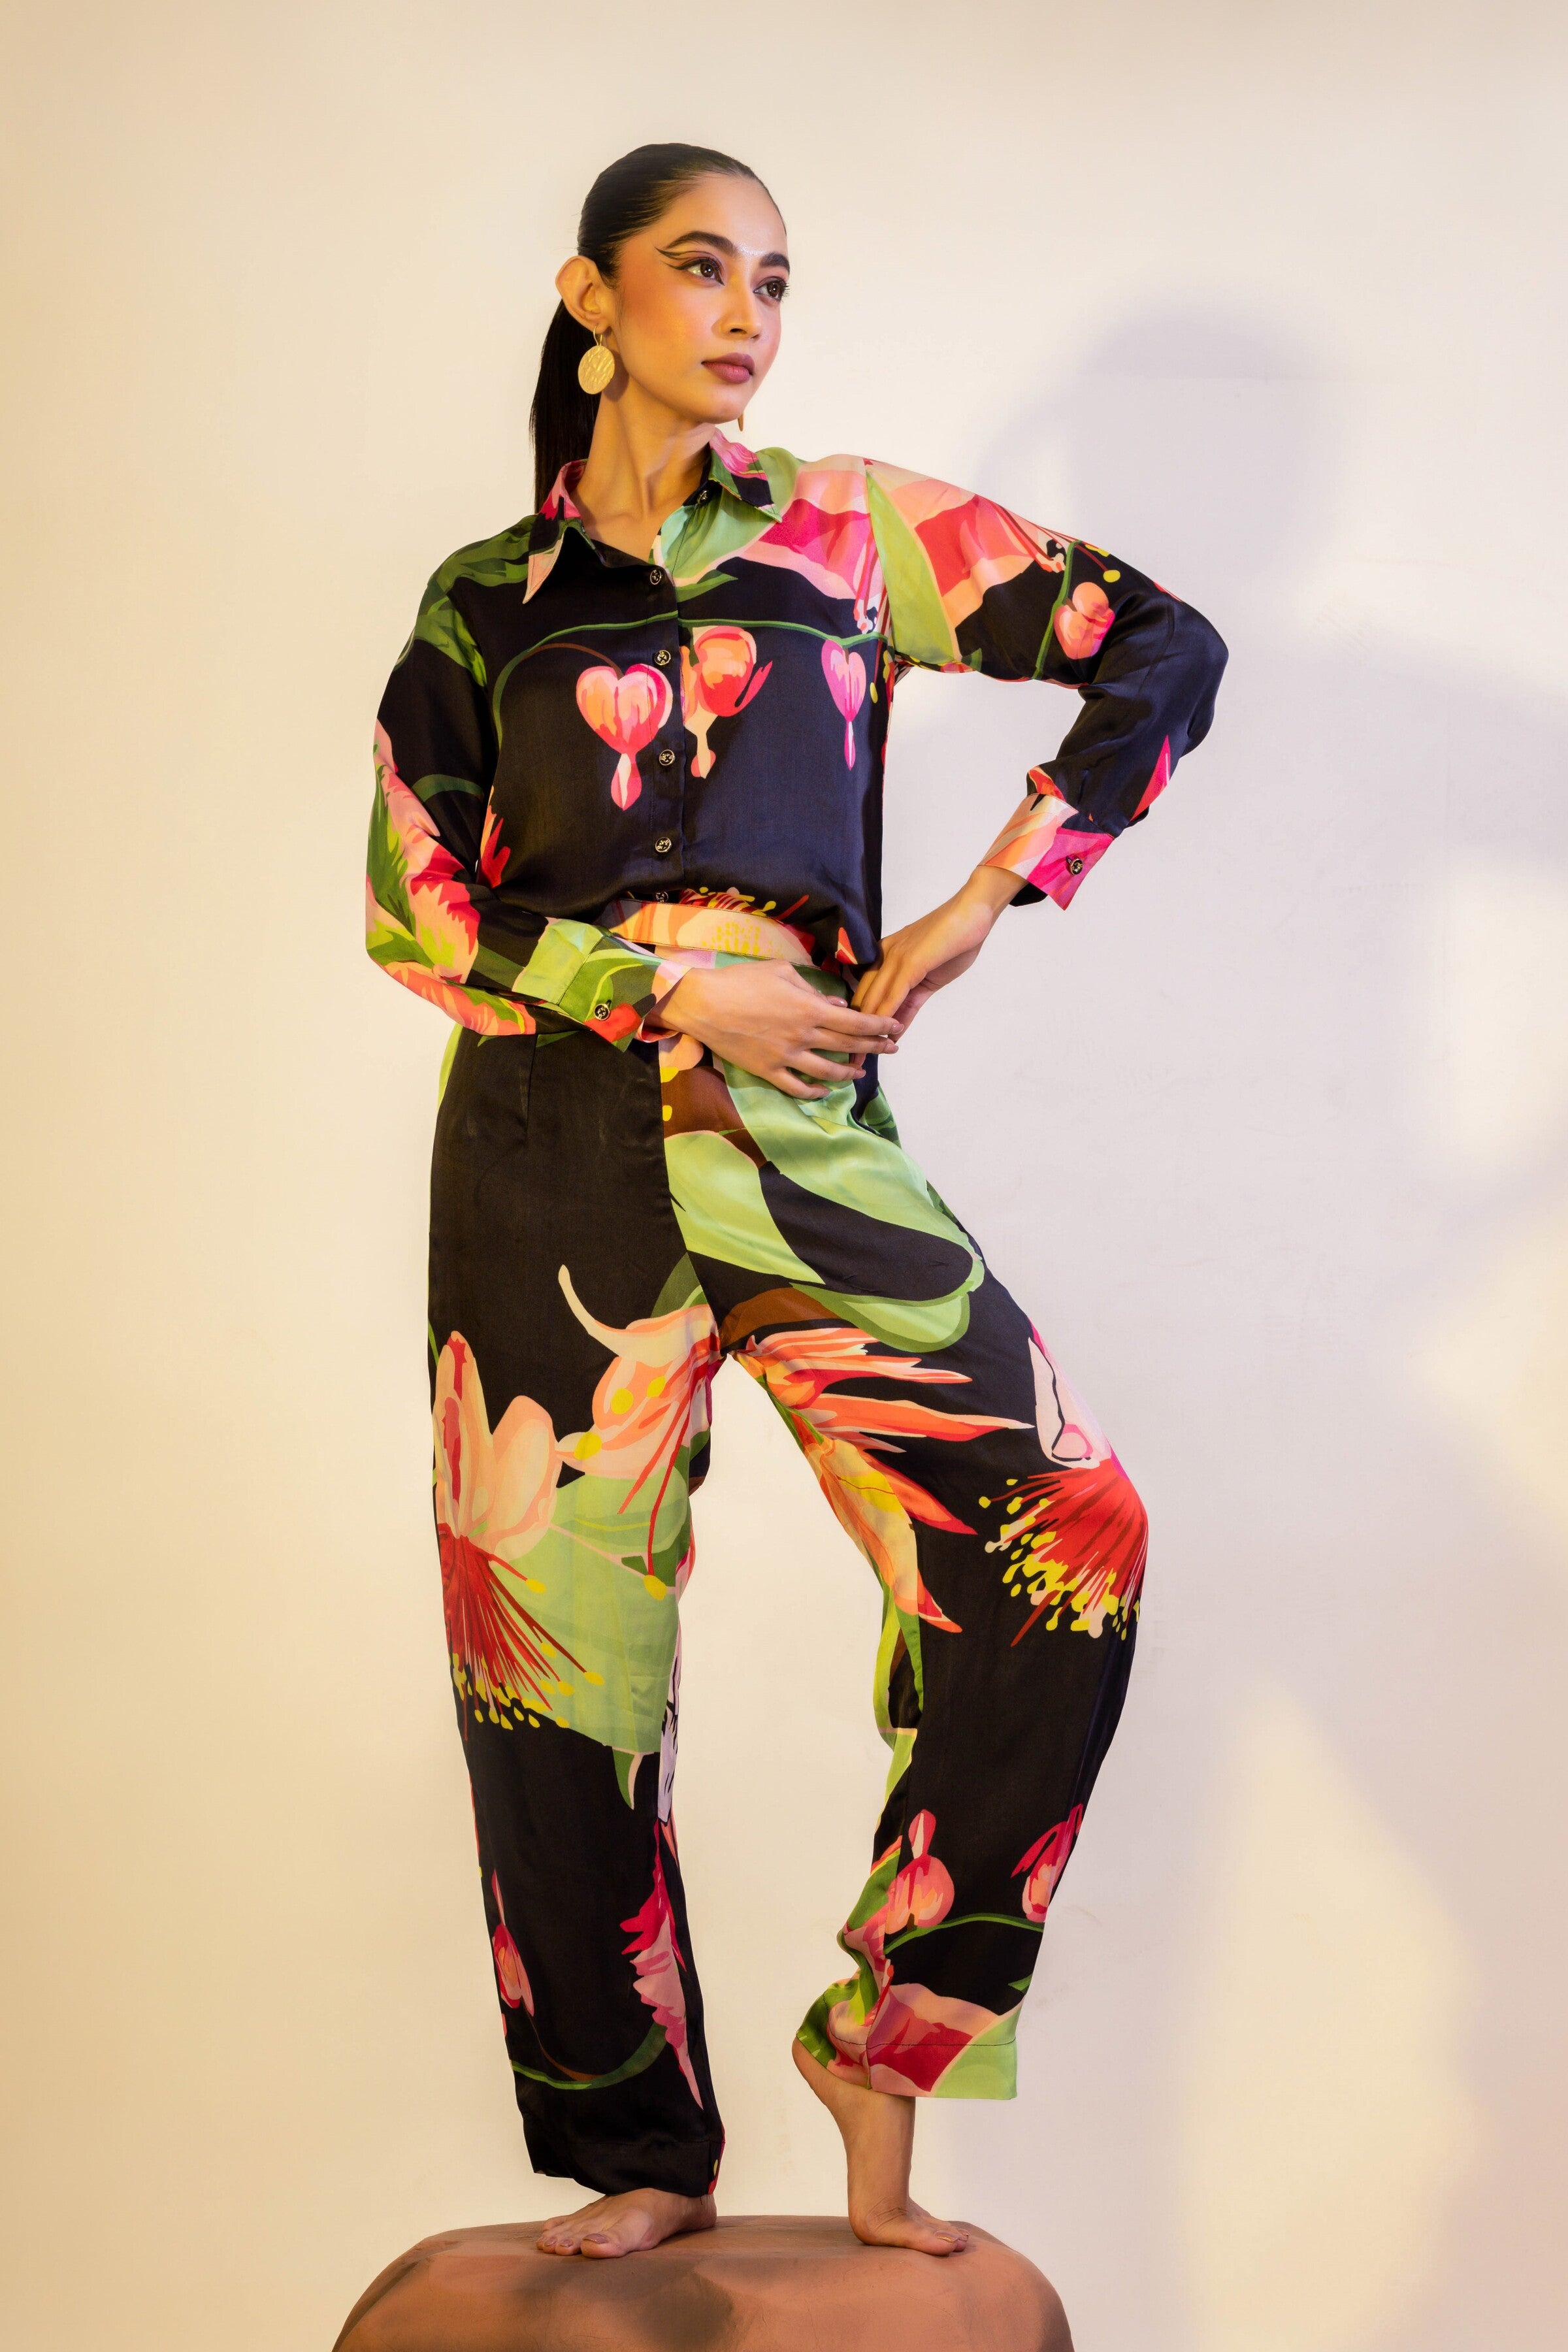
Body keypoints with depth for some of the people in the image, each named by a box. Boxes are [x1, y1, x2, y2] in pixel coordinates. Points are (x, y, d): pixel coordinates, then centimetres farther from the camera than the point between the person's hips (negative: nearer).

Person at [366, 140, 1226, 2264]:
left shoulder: (852, 530, 10)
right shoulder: (486, 597, 11)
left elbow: (1163, 655, 5)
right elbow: (413, 908, 4)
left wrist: (982, 907, -1)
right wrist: (673, 987, -7)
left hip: (804, 1127, 0)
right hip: (552, 1149, 0)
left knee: (1064, 1533, -18)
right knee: (563, 1625, 0)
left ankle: (883, 2030, -2)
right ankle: (645, 2148, 15)